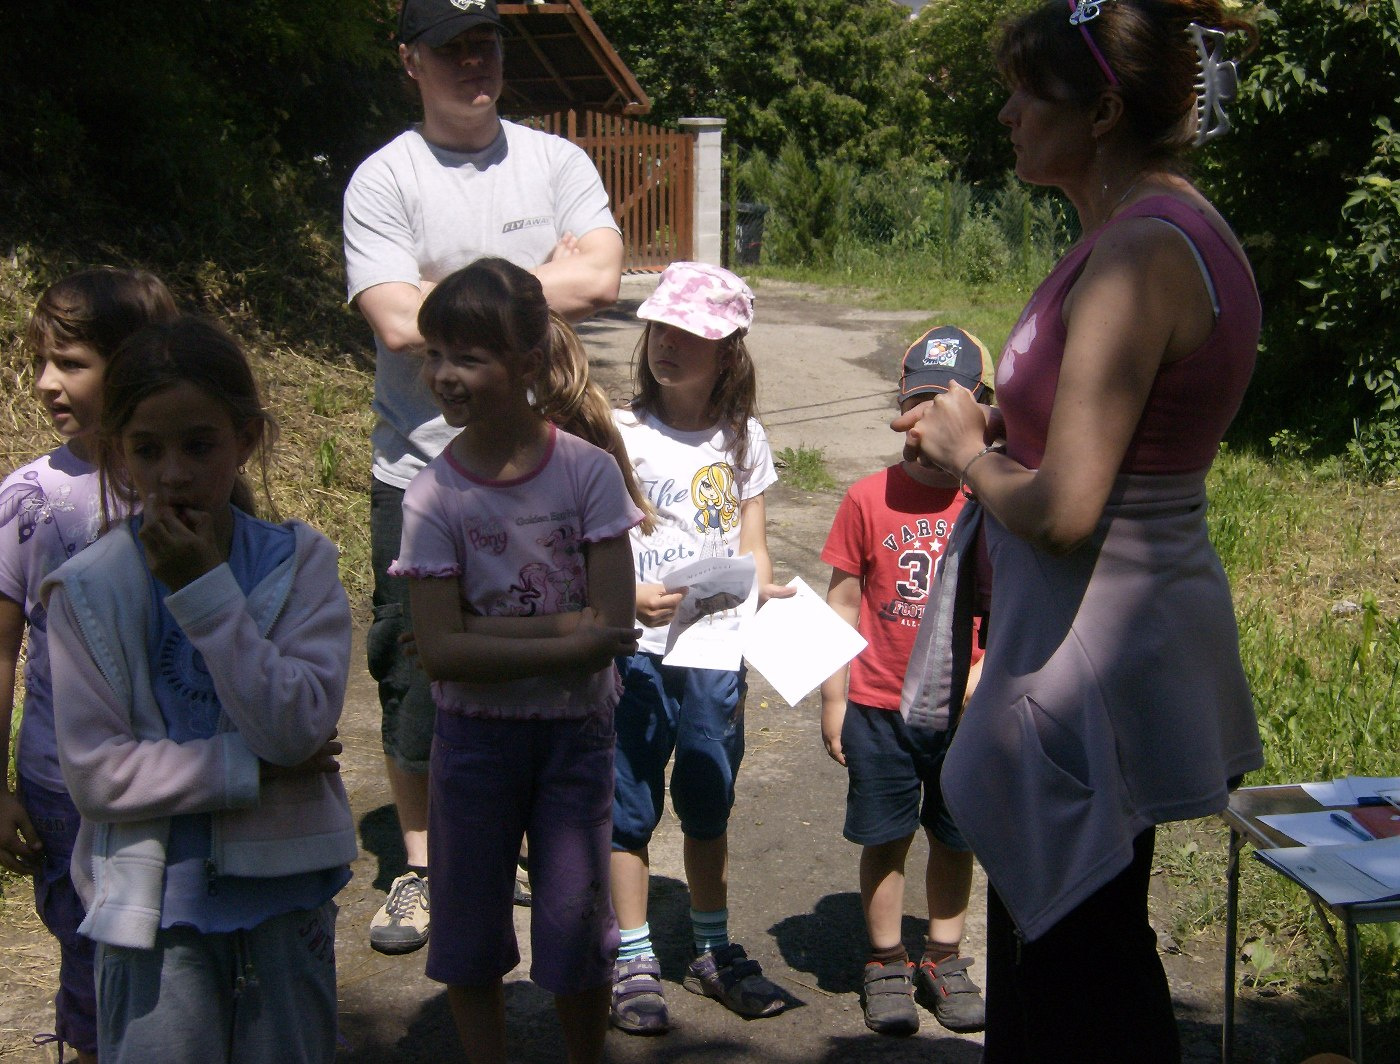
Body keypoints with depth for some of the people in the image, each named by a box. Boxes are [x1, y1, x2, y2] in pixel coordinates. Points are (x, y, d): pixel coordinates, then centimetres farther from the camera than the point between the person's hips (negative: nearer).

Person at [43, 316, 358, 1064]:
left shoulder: (300, 563, -5)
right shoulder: (89, 589, -7)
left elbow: (297, 726, -17)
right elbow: (95, 771, -12)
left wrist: (203, 587, -20)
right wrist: (254, 770, -16)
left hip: (285, 890, 2)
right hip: (157, 898, -1)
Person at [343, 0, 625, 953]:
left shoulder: (556, 162, 5)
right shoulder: (385, 178, -3)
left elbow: (600, 278, -11)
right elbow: (399, 322, -16)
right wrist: (537, 283, -8)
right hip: (423, 470, -1)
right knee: (416, 671, 7)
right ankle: (422, 868, 24)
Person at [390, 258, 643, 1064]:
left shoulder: (589, 469, -12)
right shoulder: (434, 495, -10)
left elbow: (613, 622, -18)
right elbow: (442, 651, -17)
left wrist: (487, 631, -21)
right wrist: (567, 640, -23)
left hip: (576, 729, -1)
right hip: (475, 733, 1)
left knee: (576, 922, 9)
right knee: (471, 923, 12)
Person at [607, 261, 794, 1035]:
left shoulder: (742, 440, 6)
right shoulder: (620, 435, -5)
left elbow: (752, 546, 9)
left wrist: (763, 595, -12)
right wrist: (628, 601, -26)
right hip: (637, 650, -3)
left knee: (709, 805, 15)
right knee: (629, 809, 4)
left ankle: (713, 950, 30)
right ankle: (634, 962, 17)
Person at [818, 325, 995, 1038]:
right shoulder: (869, 499, -5)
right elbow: (842, 602, 0)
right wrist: (832, 698, 0)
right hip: (880, 709, -1)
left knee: (956, 840, 13)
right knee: (885, 840, 9)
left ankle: (943, 961, 30)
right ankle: (885, 965, 26)